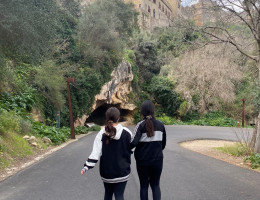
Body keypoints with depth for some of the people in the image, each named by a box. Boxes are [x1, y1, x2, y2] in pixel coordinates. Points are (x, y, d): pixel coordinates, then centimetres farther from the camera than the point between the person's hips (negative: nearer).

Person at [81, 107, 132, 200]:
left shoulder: (101, 134, -9)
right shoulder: (126, 133, -8)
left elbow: (95, 153, -14)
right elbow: (130, 150, 3)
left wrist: (87, 167, -10)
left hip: (106, 172, 1)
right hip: (122, 172, -1)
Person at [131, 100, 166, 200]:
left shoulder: (140, 125, -11)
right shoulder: (160, 125, -1)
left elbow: (133, 142, -22)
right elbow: (163, 143, 8)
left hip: (142, 161, -2)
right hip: (157, 160, 2)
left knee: (144, 185, 14)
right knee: (155, 185, 16)